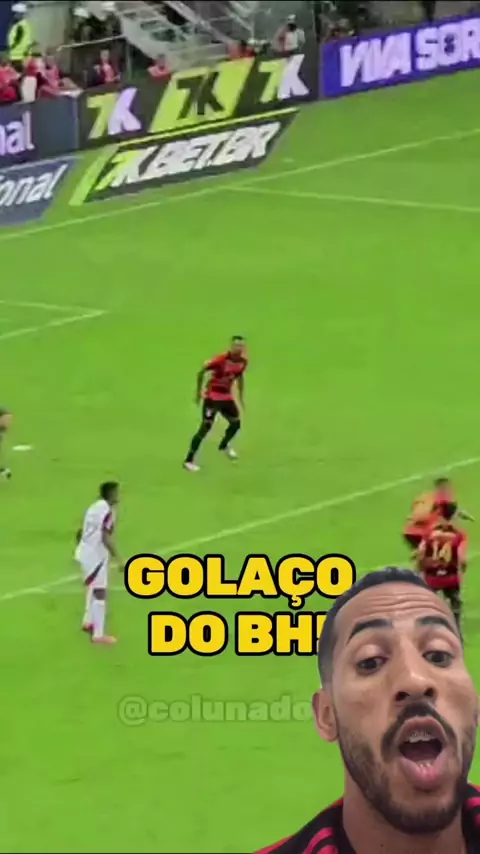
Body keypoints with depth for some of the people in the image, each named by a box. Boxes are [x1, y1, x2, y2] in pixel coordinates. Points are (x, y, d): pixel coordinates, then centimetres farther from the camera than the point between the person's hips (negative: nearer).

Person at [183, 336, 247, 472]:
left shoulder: (243, 362, -3)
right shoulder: (221, 360, -24)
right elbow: (202, 371, -14)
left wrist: (241, 396, 19)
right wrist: (198, 392, -7)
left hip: (227, 396, 7)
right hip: (212, 396, -7)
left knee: (236, 423, 9)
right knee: (206, 427, -13)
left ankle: (224, 446, 42)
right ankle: (189, 460, -7)